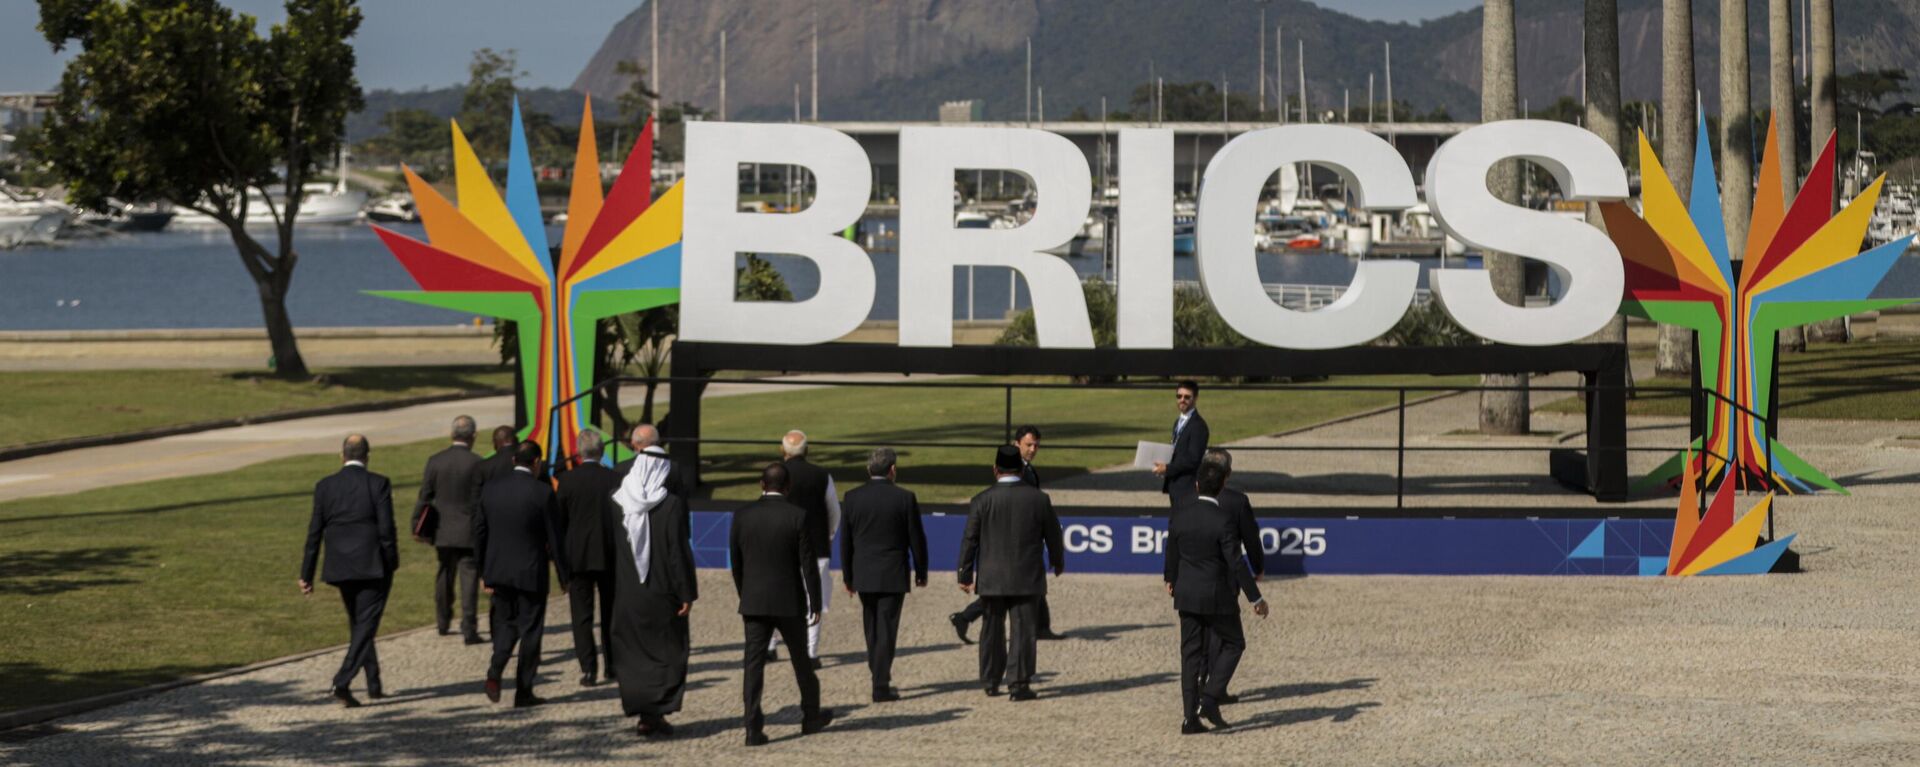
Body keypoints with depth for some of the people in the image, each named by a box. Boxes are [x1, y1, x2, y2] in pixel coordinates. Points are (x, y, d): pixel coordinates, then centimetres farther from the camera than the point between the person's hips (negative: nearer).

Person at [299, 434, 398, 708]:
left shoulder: (324, 486, 1)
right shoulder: (378, 484, -8)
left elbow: (315, 533, 2)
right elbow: (386, 529, -11)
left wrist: (306, 574, 7)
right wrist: (392, 563, 3)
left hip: (340, 569, 4)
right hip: (373, 567, -4)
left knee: (358, 624, 19)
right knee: (365, 626, -1)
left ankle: (374, 685, 25)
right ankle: (342, 683, -16)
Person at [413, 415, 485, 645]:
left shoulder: (435, 461, -2)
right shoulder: (477, 463, -12)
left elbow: (425, 497, 2)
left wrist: (417, 526, 10)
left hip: (442, 531, 4)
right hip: (469, 532, -4)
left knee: (444, 576, 20)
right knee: (469, 579, -2)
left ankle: (443, 622, 33)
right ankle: (469, 628, -7)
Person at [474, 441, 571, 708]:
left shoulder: (490, 489, 1)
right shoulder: (542, 492, -12)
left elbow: (479, 532, 6)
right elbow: (554, 536, -9)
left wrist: (484, 572, 15)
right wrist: (564, 575, 1)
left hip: (498, 571, 4)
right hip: (531, 573, -4)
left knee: (505, 623, 18)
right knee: (530, 629, 6)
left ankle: (495, 670, -6)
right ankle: (523, 692, 9)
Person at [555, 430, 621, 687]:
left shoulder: (567, 480, -8)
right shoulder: (614, 479, -5)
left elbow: (559, 522, -2)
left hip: (578, 556, -2)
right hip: (611, 556, 2)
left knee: (582, 613, 1)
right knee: (611, 611, 16)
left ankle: (588, 669, -6)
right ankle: (613, 663, 22)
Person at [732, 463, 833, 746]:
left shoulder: (742, 515, -2)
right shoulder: (797, 516, -10)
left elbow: (736, 562, 6)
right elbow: (808, 564, -9)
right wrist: (816, 603, -1)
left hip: (754, 602, 1)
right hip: (789, 602, -1)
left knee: (754, 663, 0)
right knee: (801, 659, 16)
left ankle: (753, 728, -8)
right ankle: (811, 717, 31)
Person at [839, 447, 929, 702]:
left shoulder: (853, 497, -2)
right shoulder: (904, 498, -9)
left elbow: (845, 540, 3)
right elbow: (916, 538, -5)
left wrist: (848, 576, 12)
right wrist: (921, 572, 8)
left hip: (863, 574, 3)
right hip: (893, 575, -3)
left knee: (872, 626, 19)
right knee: (886, 630, 0)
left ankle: (878, 673, 29)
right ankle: (881, 686, -3)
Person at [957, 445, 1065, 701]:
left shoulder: (982, 501, -7)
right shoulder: (1039, 499, -5)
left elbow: (969, 541, -4)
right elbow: (1053, 536, 5)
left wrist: (965, 575, 5)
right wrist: (1058, 562, 23)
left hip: (992, 578, 1)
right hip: (1026, 578, -1)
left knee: (993, 630, 14)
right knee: (1022, 629, 1)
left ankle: (991, 681, 22)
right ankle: (1019, 683, -5)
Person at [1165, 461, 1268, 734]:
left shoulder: (1179, 517, -1)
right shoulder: (1223, 520, -18)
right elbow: (1236, 563, -18)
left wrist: (1171, 580, 35)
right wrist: (1255, 598, -10)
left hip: (1186, 595, 5)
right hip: (1217, 596, -5)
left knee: (1191, 652, 10)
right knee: (1233, 643, 14)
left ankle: (1190, 717, 8)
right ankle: (1209, 699, -2)